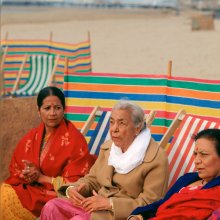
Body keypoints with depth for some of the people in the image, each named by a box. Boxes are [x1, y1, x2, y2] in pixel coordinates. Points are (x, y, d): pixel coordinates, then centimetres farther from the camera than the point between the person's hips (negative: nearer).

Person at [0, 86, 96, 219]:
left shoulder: (75, 140, -10)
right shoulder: (32, 137, 8)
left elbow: (75, 182, -12)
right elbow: (15, 169, 12)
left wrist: (41, 178, -13)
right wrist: (26, 175, -11)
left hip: (57, 194, -6)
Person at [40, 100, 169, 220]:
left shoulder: (157, 158, -12)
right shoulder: (107, 147, 12)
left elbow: (149, 204, -15)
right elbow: (92, 179, 17)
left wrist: (110, 204, -22)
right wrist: (72, 189, -7)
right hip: (96, 205, 7)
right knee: (51, 207, -16)